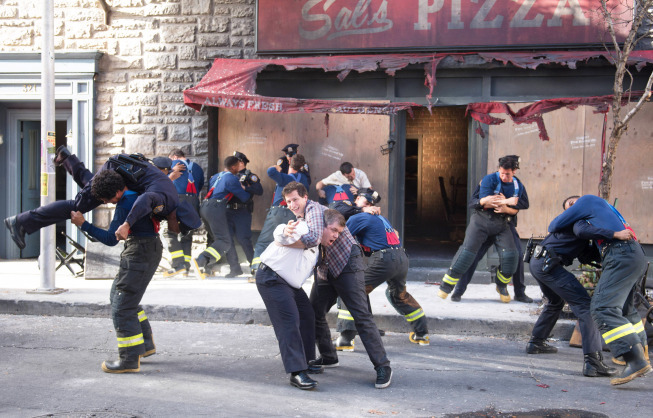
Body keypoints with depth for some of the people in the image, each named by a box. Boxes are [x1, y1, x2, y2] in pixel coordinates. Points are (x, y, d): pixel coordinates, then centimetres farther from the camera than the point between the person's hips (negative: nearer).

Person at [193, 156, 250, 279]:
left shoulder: (216, 176, 22)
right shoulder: (232, 179, -2)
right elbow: (244, 197, 2)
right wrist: (245, 189, 26)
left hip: (204, 207, 9)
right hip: (216, 208, -9)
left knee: (213, 238, 20)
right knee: (225, 241, -11)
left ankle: (207, 269, 14)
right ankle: (200, 261, -29)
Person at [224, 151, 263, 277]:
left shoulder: (249, 176, 4)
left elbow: (259, 190, -10)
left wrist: (245, 188, -19)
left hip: (242, 212, -6)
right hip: (228, 211, 6)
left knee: (243, 239, -11)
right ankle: (235, 268, 6)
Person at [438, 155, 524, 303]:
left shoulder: (518, 186, 7)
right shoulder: (490, 179, -6)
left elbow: (515, 209, 6)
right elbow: (483, 201, -17)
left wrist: (505, 209, -17)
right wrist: (506, 201, -20)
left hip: (502, 224, 4)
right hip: (481, 220, -3)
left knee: (510, 254, -11)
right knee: (468, 250, -13)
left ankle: (502, 286, 15)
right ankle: (446, 286, -8)